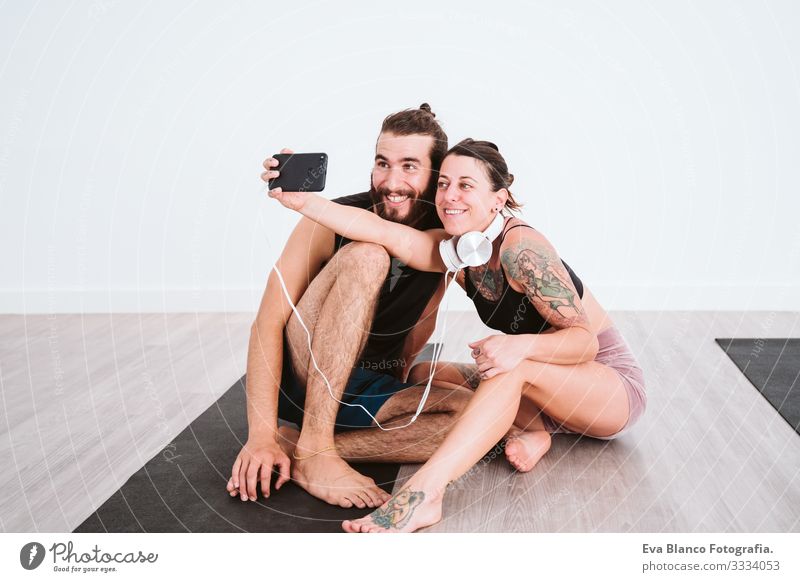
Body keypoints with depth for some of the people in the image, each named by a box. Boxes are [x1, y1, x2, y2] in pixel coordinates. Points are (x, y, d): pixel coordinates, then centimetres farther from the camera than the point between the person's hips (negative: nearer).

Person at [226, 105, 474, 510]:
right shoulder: (334, 222, -15)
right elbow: (269, 322, -20)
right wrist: (261, 435, -28)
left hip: (363, 393, 5)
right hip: (295, 378, -4)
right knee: (366, 256, -28)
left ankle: (294, 449, -23)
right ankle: (313, 450, -30)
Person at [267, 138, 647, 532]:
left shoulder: (520, 247, -25)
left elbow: (586, 340, -25)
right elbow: (389, 234, -24)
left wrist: (522, 345, -44)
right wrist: (305, 202, -37)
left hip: (612, 381, -7)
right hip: (548, 388, 7)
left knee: (515, 368, -38)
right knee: (423, 374, -3)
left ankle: (423, 493, -46)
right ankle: (531, 428, -14)